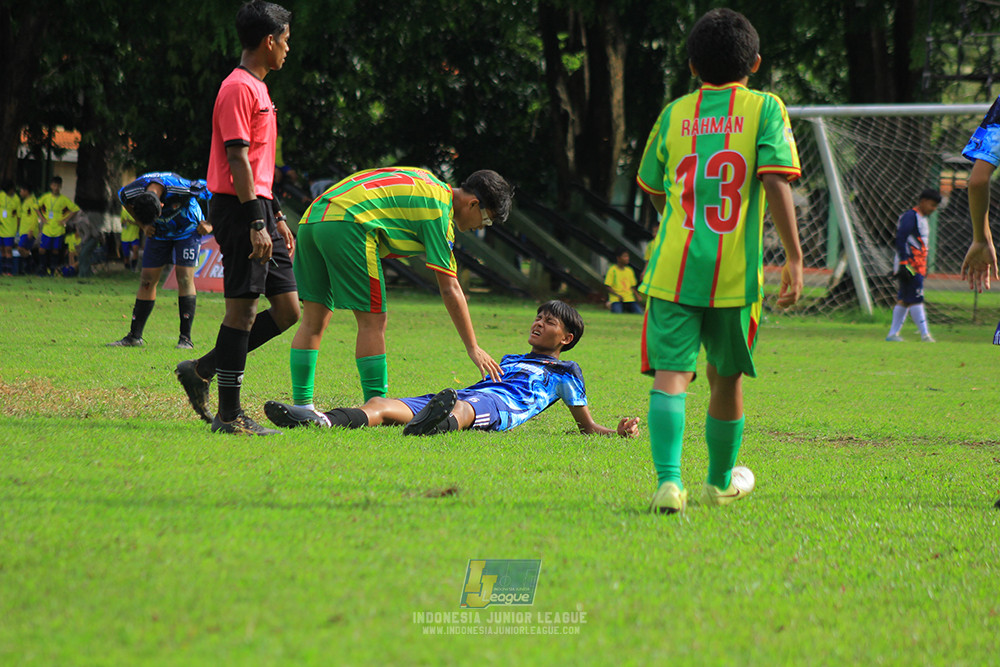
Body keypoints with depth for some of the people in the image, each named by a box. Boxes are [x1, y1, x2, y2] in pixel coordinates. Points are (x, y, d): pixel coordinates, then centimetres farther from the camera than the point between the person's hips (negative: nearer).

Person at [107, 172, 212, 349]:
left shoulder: (183, 189, -38)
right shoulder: (131, 193, -27)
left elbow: (213, 193, -18)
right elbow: (124, 201, 2)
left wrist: (209, 224, -14)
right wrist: (144, 225, -2)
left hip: (188, 228, -3)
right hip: (159, 233, 3)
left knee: (184, 278, -15)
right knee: (147, 280, -3)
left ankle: (185, 338, -12)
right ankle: (134, 336, 4)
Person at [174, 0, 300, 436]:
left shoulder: (256, 89, 20)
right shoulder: (239, 89, -12)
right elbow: (238, 158, -18)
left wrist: (276, 218, 24)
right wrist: (256, 224, -22)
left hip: (259, 209, 10)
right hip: (238, 208, -10)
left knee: (288, 309, 8)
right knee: (242, 309, -8)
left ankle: (202, 370, 15)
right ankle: (229, 414, -4)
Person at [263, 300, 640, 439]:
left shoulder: (565, 372, 26)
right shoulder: (509, 360, 43)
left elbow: (586, 425, 23)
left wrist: (619, 433, 8)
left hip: (501, 404, -6)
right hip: (467, 395, 6)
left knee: (463, 408, -45)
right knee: (381, 405, -23)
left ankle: (437, 426, -82)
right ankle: (323, 422, -49)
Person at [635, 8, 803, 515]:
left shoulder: (674, 114, 10)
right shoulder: (764, 109, 3)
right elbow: (775, 180, -9)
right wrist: (794, 256, -8)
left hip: (672, 267, 0)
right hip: (735, 272, 0)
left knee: (671, 375, -7)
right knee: (726, 376, 16)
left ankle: (668, 480, -28)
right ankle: (720, 482, 33)